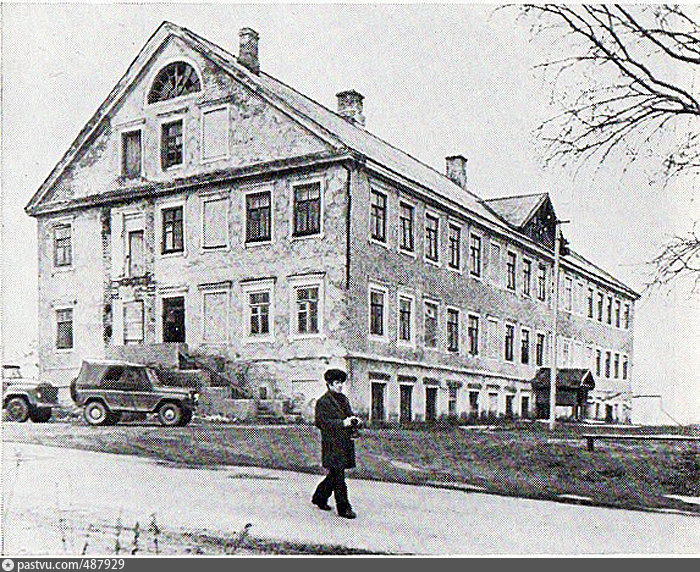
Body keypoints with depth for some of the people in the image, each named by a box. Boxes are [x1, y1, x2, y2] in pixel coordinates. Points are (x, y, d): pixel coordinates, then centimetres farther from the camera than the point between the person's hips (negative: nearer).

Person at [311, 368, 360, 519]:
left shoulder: (343, 399, 17)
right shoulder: (323, 401, -7)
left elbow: (349, 415, 24)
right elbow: (322, 423, -13)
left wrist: (355, 421, 0)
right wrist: (342, 423, -22)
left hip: (345, 443, 8)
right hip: (332, 444, -8)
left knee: (335, 474, 14)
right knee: (338, 476, -7)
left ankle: (319, 497, 31)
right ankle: (343, 508, -1)